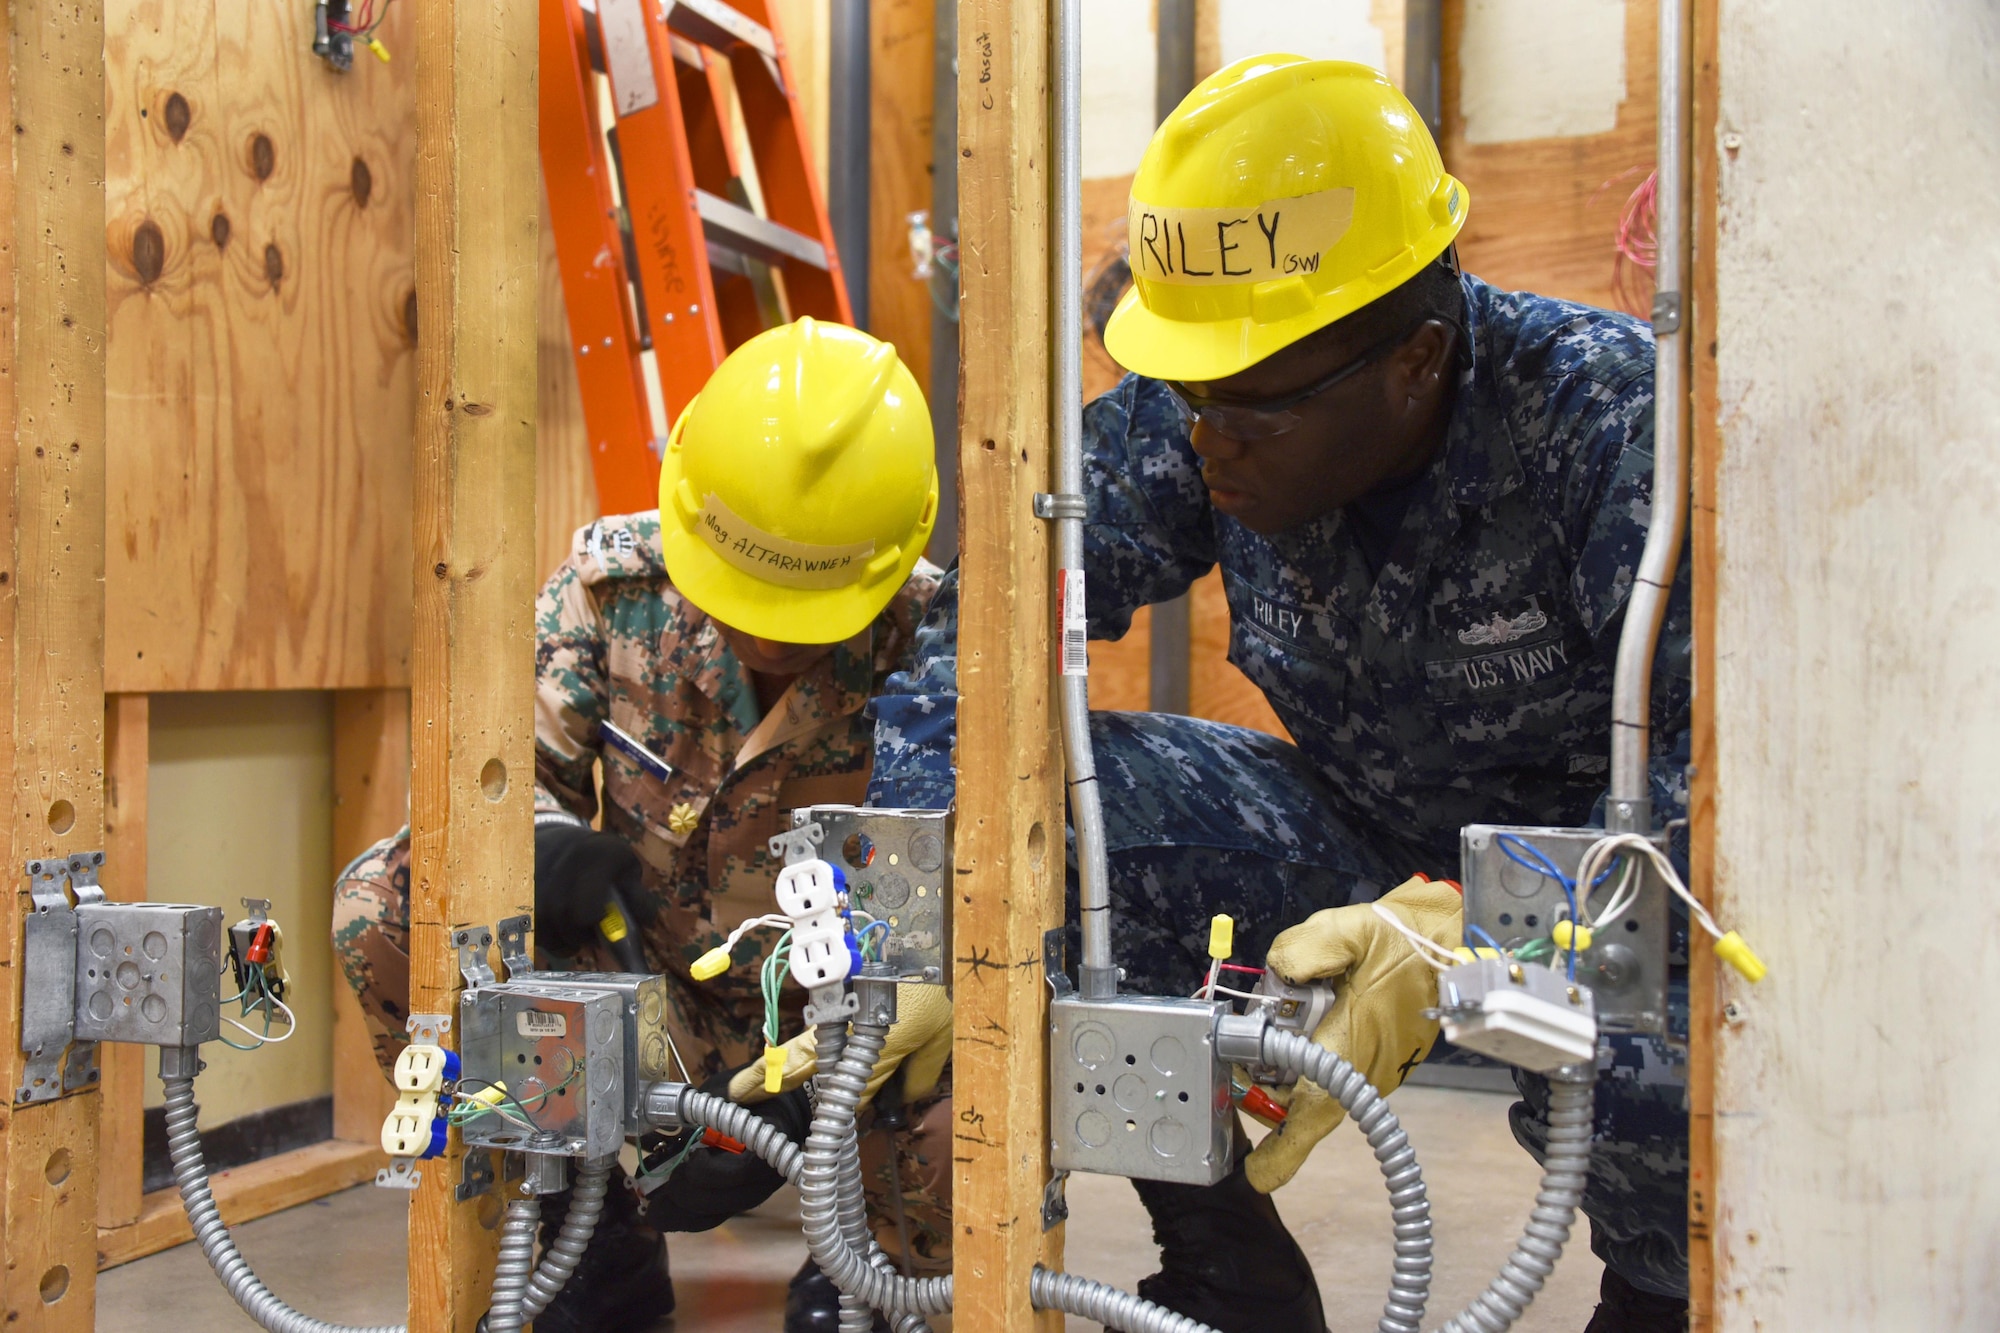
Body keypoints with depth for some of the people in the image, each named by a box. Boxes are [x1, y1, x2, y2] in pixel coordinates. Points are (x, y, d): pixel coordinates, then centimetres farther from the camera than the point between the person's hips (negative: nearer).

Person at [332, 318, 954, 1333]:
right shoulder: (615, 579, -11)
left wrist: (792, 1100, -33)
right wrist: (546, 843, -34)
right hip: (636, 984, 3)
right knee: (380, 905, -19)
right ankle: (598, 1243, -2)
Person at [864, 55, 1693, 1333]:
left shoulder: (1604, 412, -25)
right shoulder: (1183, 423, -14)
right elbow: (991, 625, -13)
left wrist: (1464, 926, -46)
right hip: (1369, 836, 4)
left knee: (1636, 1056, -40)